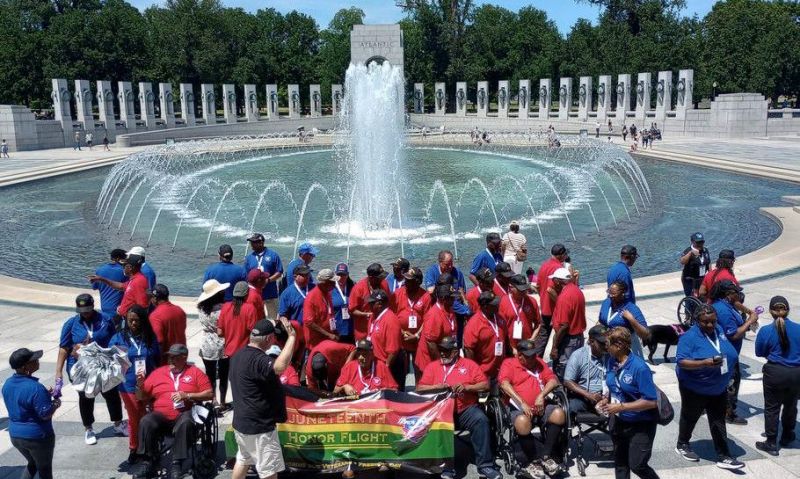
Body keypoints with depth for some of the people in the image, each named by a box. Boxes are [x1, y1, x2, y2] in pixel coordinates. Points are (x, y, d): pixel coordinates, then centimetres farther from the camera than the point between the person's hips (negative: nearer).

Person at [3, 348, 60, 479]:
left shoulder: (7, 384, -3)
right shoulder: (35, 387, -28)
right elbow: (46, 414, -24)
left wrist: (46, 395, 8)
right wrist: (56, 403, -5)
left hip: (15, 435, 7)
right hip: (38, 437, -7)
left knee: (32, 464, 29)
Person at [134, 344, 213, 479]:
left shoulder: (195, 372, 9)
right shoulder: (157, 373, 16)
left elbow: (209, 394, 2)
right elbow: (143, 398, 18)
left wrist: (188, 395, -9)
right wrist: (140, 386, -4)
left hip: (184, 413, -3)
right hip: (160, 415, 3)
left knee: (185, 423, -36)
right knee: (145, 422, -28)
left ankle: (177, 464, -27)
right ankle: (148, 463, -18)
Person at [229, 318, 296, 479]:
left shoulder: (238, 355, 6)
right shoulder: (257, 359, -26)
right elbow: (280, 366, -46)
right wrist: (292, 336, -40)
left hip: (242, 421, 10)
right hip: (259, 426, -10)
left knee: (243, 460, 24)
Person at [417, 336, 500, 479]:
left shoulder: (469, 364, 12)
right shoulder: (432, 366, 15)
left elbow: (485, 385, 5)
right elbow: (419, 388, 8)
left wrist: (466, 387, -11)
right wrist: (437, 386, -10)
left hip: (466, 409, 0)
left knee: (481, 420, -29)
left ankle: (485, 464, -20)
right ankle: (446, 467, -21)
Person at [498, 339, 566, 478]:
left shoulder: (538, 362, 19)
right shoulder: (509, 363, 4)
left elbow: (553, 380, 11)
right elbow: (504, 384, -13)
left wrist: (542, 395, -7)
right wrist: (522, 403, -21)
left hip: (540, 407, 5)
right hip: (519, 409, -4)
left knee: (559, 413, -25)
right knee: (522, 422, -37)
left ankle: (545, 456, -10)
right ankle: (532, 461, -12)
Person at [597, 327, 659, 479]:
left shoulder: (639, 368, -27)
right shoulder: (611, 361, -5)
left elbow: (651, 402, -26)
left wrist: (621, 407, -27)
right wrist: (606, 400, -7)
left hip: (641, 424, -7)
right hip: (620, 421, 7)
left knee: (637, 465, -1)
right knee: (620, 462, 18)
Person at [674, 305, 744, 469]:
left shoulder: (718, 330, -1)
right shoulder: (690, 337, -22)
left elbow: (730, 354, 16)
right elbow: (681, 362, -29)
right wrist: (704, 363, -39)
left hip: (719, 388, 6)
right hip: (695, 388, -5)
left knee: (718, 423, 10)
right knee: (690, 418, 15)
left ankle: (723, 457, 17)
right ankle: (682, 445, 35)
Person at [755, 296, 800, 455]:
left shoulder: (765, 331, -13)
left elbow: (759, 352, -2)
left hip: (775, 373, -3)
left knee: (772, 408, 8)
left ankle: (771, 443, 12)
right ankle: (787, 437, 40)